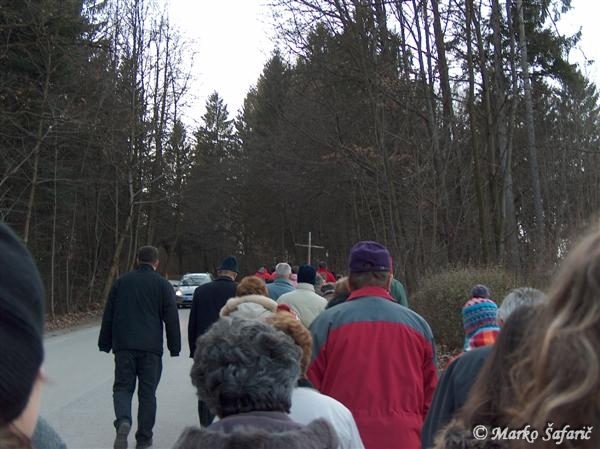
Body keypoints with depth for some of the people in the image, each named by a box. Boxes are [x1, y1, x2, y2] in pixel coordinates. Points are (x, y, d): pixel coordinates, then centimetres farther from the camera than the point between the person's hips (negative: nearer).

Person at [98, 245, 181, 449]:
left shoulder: (121, 281, 9)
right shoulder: (163, 285, 2)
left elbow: (108, 315, 10)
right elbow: (171, 319, 0)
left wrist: (105, 344, 15)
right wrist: (175, 348, 5)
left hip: (124, 346, 1)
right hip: (151, 348, -1)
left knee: (122, 387, 8)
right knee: (147, 392, 8)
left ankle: (123, 421, -19)